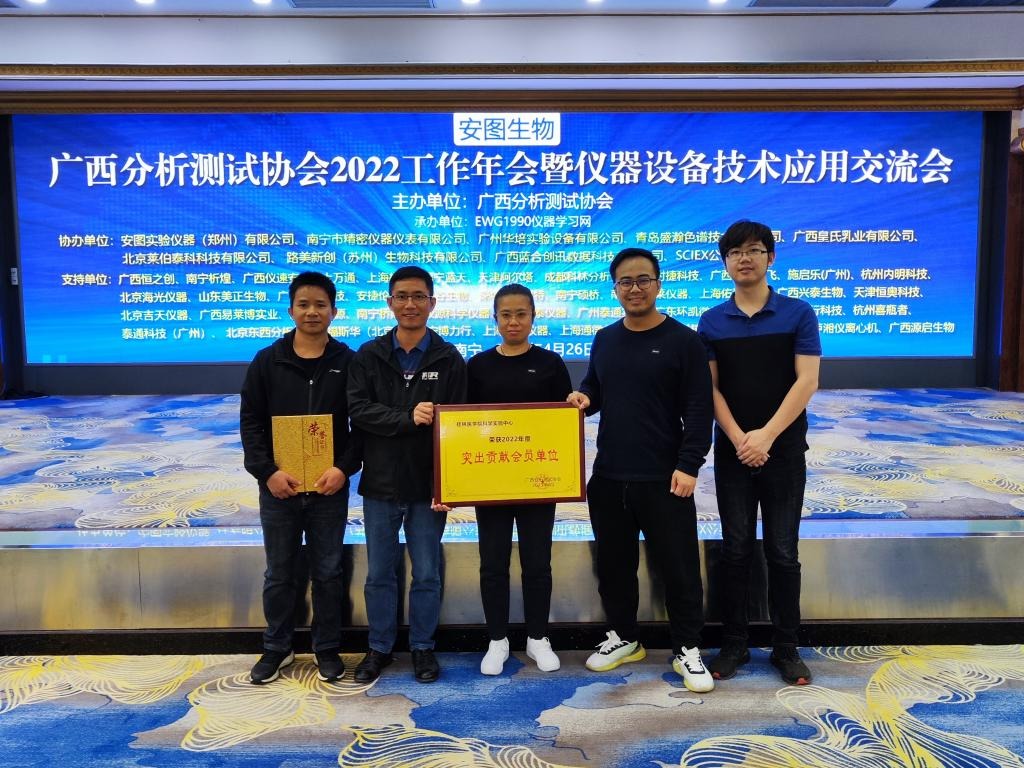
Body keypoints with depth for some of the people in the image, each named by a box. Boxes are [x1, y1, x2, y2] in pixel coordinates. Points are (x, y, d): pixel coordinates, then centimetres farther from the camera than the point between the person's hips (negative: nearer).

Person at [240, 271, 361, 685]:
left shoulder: (348, 362, 0)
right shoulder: (267, 361, 2)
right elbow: (250, 422, 0)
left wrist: (344, 468, -15)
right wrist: (267, 471, -12)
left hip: (330, 488, -1)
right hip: (278, 488, 1)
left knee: (327, 573, 11)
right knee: (280, 574, 13)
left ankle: (327, 649, 27)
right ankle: (276, 648, 30)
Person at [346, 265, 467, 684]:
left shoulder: (449, 359, -2)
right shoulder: (369, 356, 2)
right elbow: (358, 410, -8)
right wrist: (407, 419, -22)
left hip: (427, 487, -1)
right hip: (380, 485, 1)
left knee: (427, 574, 10)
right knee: (379, 574, 13)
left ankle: (423, 647, 29)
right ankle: (380, 648, 30)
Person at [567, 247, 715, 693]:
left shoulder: (683, 340, -6)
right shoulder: (604, 340, 10)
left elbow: (698, 410, -9)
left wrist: (688, 465, -15)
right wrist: (584, 398, -3)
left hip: (663, 479, -5)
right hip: (608, 477, 5)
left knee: (678, 567, 5)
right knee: (614, 564, 16)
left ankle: (687, 650, 22)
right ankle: (624, 638, 34)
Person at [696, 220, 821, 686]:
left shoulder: (797, 314, -1)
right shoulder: (712, 321, 4)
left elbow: (806, 381, -8)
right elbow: (709, 387, 0)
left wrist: (766, 436, -15)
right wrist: (739, 438, -13)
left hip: (783, 450, -1)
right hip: (732, 451, 1)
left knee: (782, 552, 5)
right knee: (736, 551, 7)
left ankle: (786, 648, 20)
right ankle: (733, 644, 19)